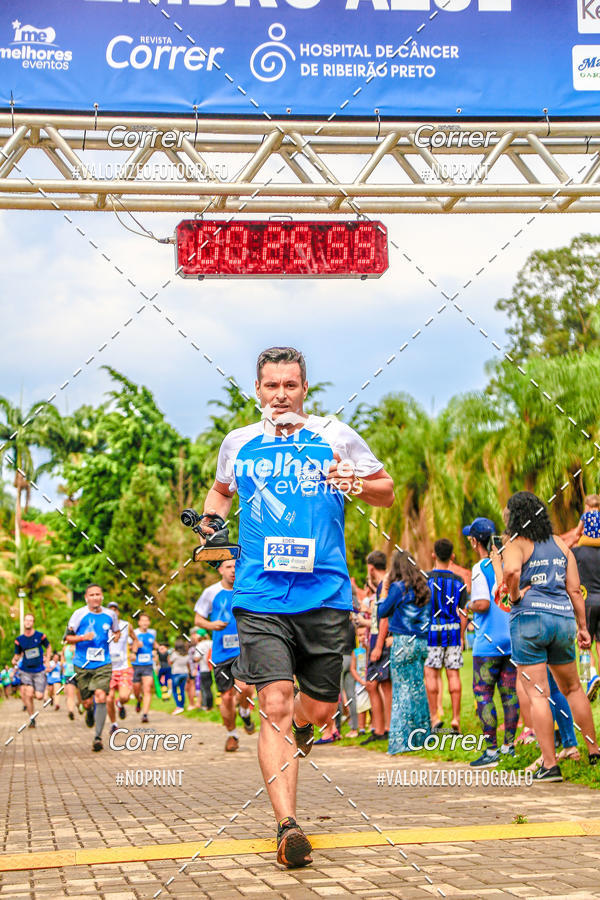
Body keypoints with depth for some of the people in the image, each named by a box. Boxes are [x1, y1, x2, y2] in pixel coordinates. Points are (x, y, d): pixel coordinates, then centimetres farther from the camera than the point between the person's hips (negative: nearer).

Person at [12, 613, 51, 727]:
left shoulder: (40, 636, -2)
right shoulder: (19, 640, 0)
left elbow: (48, 647, 15)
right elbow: (17, 654, 10)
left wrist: (47, 659, 4)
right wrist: (14, 660, -11)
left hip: (39, 671, 0)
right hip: (25, 671, 0)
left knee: (39, 696, -9)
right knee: (28, 694, -17)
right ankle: (31, 719, 1)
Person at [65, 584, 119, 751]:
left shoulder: (110, 615, 5)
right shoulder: (79, 614, -5)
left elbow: (116, 631, 26)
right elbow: (67, 637, -2)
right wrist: (83, 637, -18)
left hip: (103, 664, 1)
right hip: (82, 665, -1)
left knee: (101, 697, -18)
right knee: (87, 702, 3)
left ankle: (98, 737, -12)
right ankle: (90, 712, 43)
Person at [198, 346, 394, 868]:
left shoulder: (336, 437, 5)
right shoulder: (238, 443, 10)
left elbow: (388, 492, 13)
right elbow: (220, 490, 31)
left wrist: (357, 483, -8)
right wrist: (212, 526, 10)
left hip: (325, 595, 1)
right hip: (260, 596, 0)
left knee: (321, 707, 9)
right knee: (276, 704, -14)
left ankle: (296, 733, 47)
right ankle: (287, 825, -14)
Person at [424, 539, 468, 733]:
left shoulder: (426, 578, -4)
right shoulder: (458, 581, 5)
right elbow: (463, 613, 4)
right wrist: (461, 636, 13)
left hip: (432, 630, -3)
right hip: (453, 630, 3)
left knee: (431, 674, 2)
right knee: (453, 675, 4)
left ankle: (434, 717, -1)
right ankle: (456, 718, 4)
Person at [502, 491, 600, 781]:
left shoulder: (516, 543, -3)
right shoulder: (560, 544, 14)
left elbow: (511, 571, -26)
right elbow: (574, 589, 10)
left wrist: (513, 595, -7)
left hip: (529, 617, -6)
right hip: (563, 618, 6)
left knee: (537, 694, -4)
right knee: (572, 688, 22)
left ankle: (550, 764, -7)